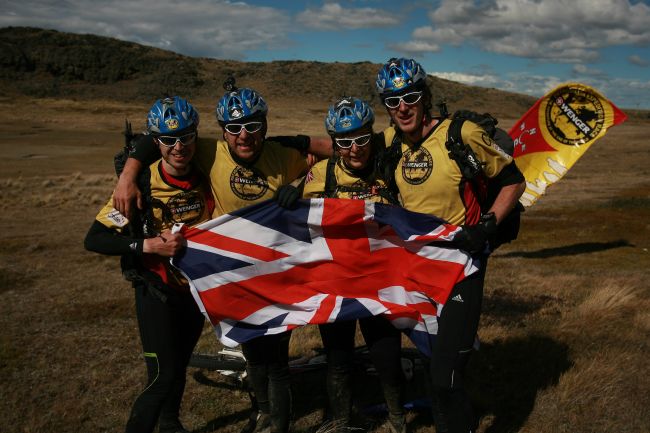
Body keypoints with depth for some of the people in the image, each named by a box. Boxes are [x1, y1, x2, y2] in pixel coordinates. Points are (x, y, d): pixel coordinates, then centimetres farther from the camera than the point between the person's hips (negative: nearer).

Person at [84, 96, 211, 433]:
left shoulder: (205, 178, -8)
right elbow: (94, 239, -20)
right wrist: (148, 245, -30)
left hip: (196, 288, 5)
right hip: (157, 293, -5)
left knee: (180, 366, 21)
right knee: (163, 377, -9)